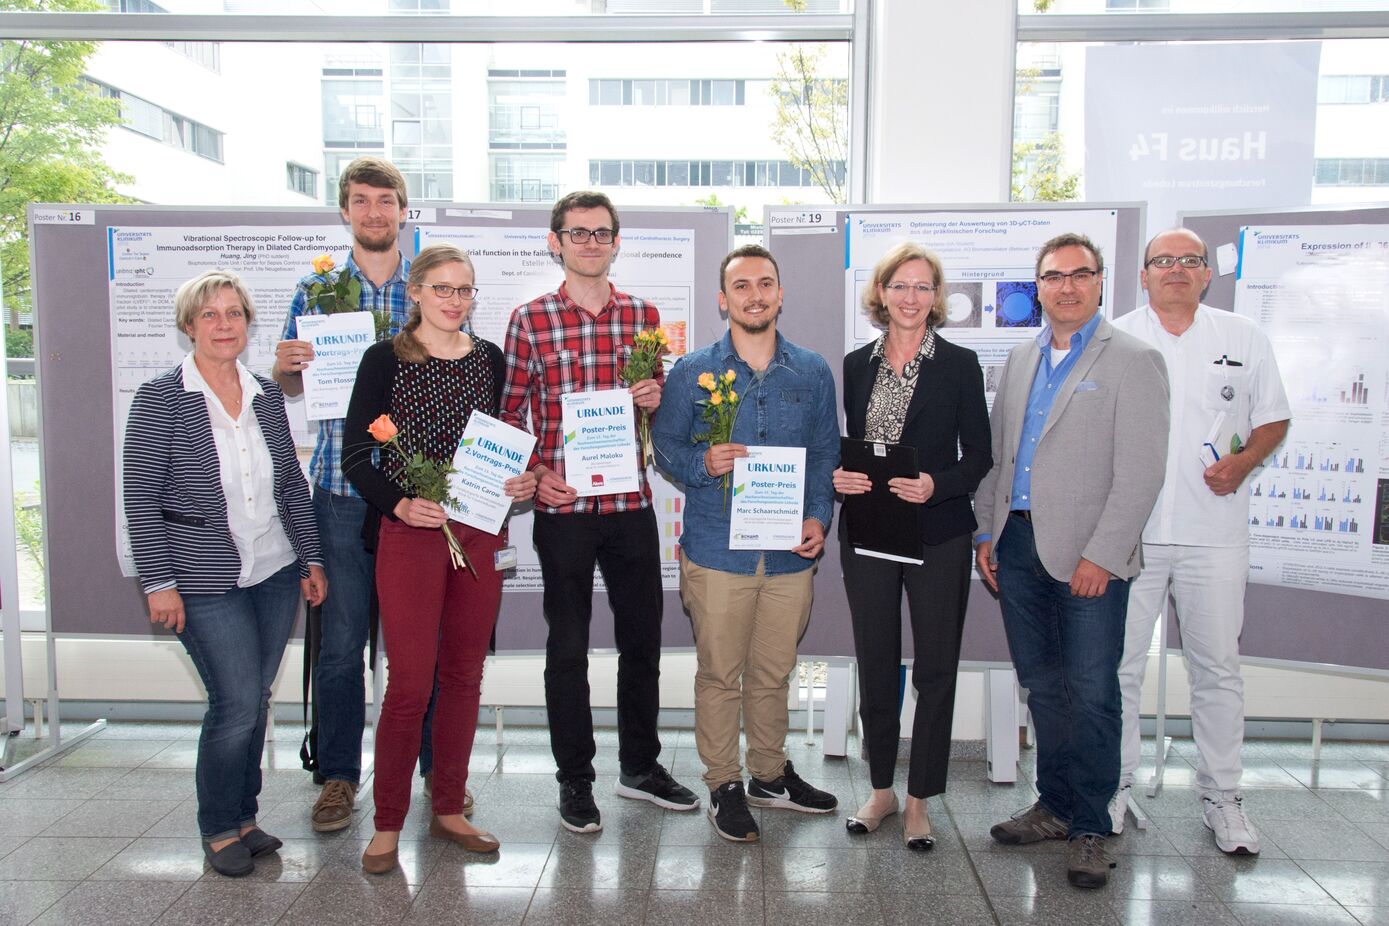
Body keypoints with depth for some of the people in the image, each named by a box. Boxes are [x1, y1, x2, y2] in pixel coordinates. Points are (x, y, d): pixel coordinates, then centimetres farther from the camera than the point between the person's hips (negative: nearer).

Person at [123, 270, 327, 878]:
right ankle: (219, 828, 17)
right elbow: (141, 497, -8)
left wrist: (311, 558, 10)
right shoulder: (160, 399, -6)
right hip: (206, 581, -5)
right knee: (237, 703, -6)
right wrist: (159, 581, -11)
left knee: (255, 700, 12)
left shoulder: (267, 395, 7)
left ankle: (243, 815, 28)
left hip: (276, 573, 5)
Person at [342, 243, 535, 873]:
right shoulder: (386, 359, -2)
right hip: (409, 535, -4)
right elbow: (356, 455, -5)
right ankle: (388, 823, 15)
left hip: (479, 532, 4)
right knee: (410, 684, -3)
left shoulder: (489, 359, 10)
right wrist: (400, 504, -20)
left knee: (464, 675, 11)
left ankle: (448, 809, 26)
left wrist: (519, 481, -1)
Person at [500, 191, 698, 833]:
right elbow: (510, 413, 3)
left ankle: (640, 766, 31)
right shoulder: (530, 320, -2)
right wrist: (537, 473, -10)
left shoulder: (644, 315, 8)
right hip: (563, 505, -3)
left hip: (631, 500, 3)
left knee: (642, 637, 12)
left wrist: (656, 398, -5)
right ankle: (575, 780, 23)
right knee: (568, 646, 7)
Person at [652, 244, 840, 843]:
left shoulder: (812, 373, 7)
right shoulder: (692, 372, 1)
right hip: (716, 550, -2)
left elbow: (826, 453, 11)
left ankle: (769, 775, 34)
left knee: (773, 673, 15)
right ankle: (723, 785, 24)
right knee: (719, 674, 6)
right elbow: (665, 446, 4)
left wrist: (819, 516, -2)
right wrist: (703, 464, -17)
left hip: (790, 552, 2)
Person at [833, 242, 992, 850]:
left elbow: (978, 456, -2)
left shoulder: (959, 365, -1)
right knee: (875, 666, 11)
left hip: (937, 536, -2)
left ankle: (919, 800, 20)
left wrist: (936, 485, -19)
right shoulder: (857, 365, 8)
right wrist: (839, 476, -8)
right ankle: (881, 789, 28)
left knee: (935, 669, 4)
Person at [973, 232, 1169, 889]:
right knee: (1042, 686, 14)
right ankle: (1055, 805, 29)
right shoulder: (1021, 360, 14)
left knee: (1091, 694, 1)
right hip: (1018, 545, 6)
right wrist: (988, 531, 10)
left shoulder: (1133, 361, -4)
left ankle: (1089, 828, 16)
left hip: (1088, 557, -5)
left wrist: (1100, 555, -15)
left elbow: (1140, 473, -10)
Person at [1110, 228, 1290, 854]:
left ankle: (1221, 794, 23)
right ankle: (1115, 783, 21)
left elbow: (1273, 419, 14)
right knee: (1119, 663, 6)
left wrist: (1242, 463, -7)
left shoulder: (1244, 339, 8)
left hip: (1215, 532, 1)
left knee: (1217, 666, 8)